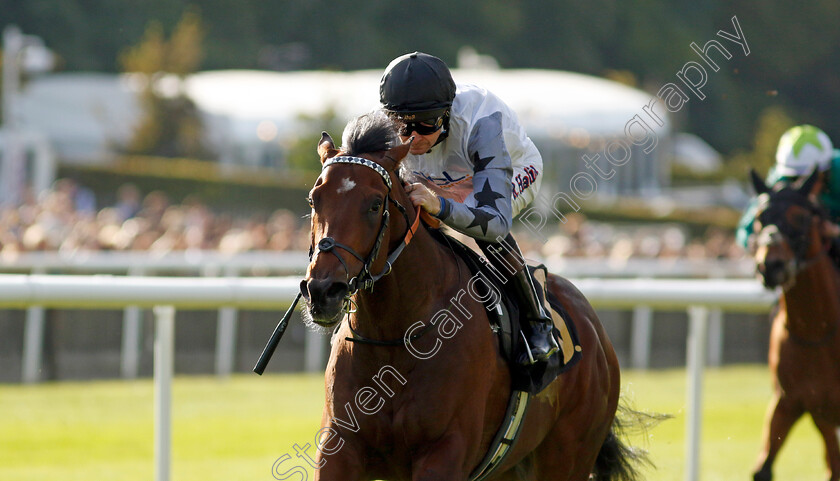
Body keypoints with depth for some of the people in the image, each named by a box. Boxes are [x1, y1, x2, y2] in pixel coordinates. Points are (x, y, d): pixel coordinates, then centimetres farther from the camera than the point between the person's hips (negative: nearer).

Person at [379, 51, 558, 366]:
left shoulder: (480, 125, -46)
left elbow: (496, 222, -55)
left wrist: (439, 205, -71)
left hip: (516, 172, -5)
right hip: (443, 183, 5)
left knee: (482, 226, -36)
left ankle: (538, 321, -17)